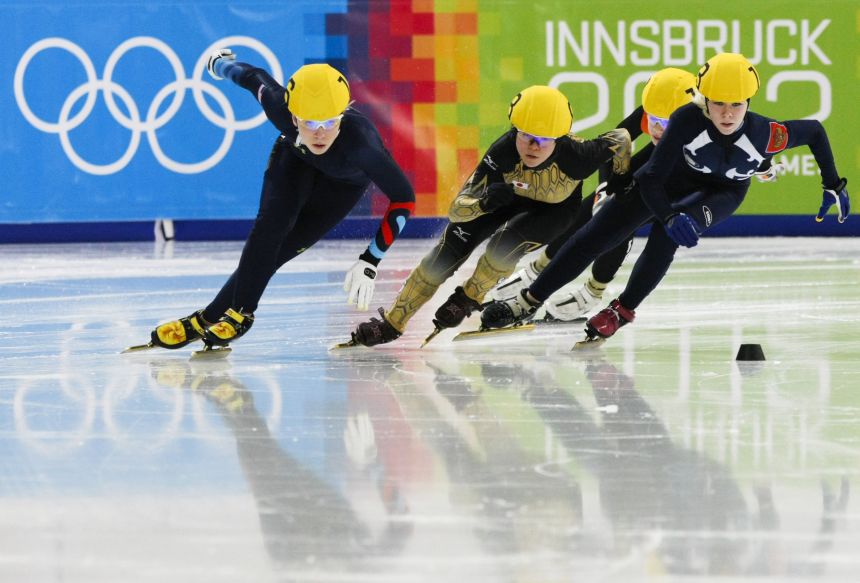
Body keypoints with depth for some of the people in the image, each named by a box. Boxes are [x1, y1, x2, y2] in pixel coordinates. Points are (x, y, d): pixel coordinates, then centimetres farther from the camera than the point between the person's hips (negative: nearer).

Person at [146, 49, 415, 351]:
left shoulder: (359, 142, -46)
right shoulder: (280, 106, -38)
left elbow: (404, 198, -37)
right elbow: (254, 77, -15)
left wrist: (369, 261, -42)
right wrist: (221, 63, 8)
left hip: (344, 182, -2)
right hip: (295, 156, 2)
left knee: (276, 250, -10)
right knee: (270, 225, -21)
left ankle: (211, 318, -1)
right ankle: (240, 313, -8)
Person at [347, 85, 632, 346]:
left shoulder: (575, 156, -40)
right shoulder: (502, 153, -37)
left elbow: (620, 139, -20)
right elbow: (457, 210, -34)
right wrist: (485, 201, -56)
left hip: (555, 210, -1)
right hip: (511, 197, 1)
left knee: (505, 242, -30)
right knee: (450, 248, -9)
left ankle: (469, 298, 0)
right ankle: (393, 322, 3)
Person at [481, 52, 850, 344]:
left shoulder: (764, 134, -33)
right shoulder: (688, 120, -35)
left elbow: (815, 131, -13)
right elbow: (652, 179, -31)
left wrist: (833, 186, -8)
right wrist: (669, 216, -49)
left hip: (724, 191, 0)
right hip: (673, 177, 1)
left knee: (666, 234, -32)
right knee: (598, 234, -10)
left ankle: (623, 310, -15)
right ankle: (530, 300, 0)